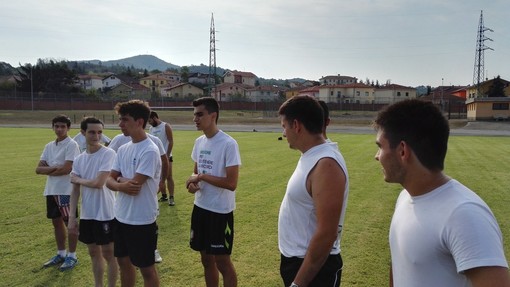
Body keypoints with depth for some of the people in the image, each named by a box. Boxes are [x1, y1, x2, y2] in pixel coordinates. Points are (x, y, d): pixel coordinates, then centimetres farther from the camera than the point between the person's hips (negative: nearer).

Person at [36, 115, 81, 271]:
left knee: (70, 222, 1)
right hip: (51, 190, 8)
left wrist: (47, 170, -4)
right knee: (56, 222, 15)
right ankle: (61, 254, 29)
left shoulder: (72, 145, -11)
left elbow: (66, 169, -19)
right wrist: (53, 168, -14)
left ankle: (72, 256, 12)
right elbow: (38, 169, 5)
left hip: (66, 190, -8)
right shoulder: (49, 146, 11)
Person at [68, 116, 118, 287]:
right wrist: (71, 217, 1)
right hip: (86, 214, 6)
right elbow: (75, 190, 6)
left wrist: (78, 179, -3)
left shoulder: (108, 154, -14)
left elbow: (99, 183, -21)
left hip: (105, 214, -6)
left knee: (108, 254, 7)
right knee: (94, 252, 18)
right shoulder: (78, 160, 6)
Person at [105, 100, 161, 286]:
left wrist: (119, 179, -5)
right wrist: (121, 185, -16)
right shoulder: (123, 149, 7)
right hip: (121, 217, 8)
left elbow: (135, 185, -24)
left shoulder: (149, 151, -19)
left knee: (146, 268, 7)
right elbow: (109, 180, 5)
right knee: (123, 261, 22)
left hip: (141, 220, -8)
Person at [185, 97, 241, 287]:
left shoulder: (228, 144, -18)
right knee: (206, 259, 19)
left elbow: (231, 183, -22)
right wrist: (192, 183, -4)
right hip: (200, 207, 7)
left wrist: (202, 177, -18)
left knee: (222, 261, 6)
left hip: (220, 211, -7)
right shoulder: (199, 142, 6)